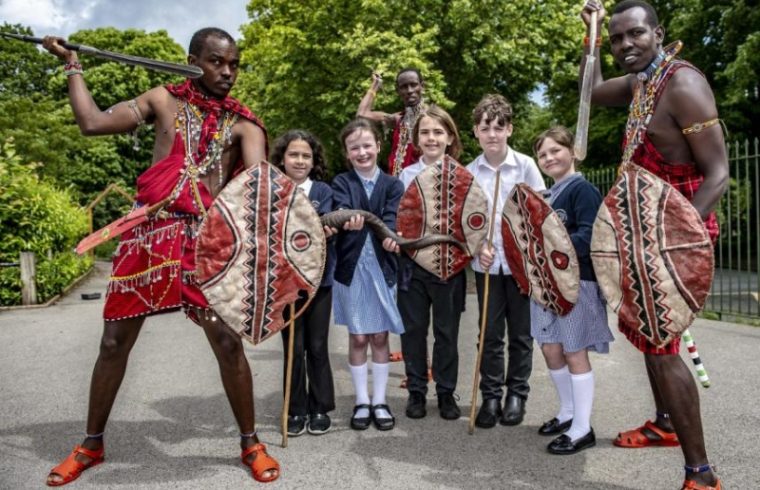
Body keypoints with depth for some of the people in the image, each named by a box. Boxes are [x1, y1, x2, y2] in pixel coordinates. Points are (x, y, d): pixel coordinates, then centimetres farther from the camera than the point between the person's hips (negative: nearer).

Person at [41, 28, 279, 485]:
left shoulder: (243, 123, 4)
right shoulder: (164, 100, 10)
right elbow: (93, 123, 7)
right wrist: (73, 65, 13)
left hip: (206, 238, -1)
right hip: (149, 231, 2)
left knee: (228, 341, -6)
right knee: (115, 341, 8)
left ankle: (251, 443, 14)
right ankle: (92, 444, 28)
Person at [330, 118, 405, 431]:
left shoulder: (392, 185, 4)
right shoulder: (341, 183, 1)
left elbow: (391, 217, -12)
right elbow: (340, 210, -19)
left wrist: (389, 237, -35)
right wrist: (347, 221, -43)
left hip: (382, 268, 1)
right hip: (351, 268, 0)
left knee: (380, 336, 8)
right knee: (358, 337, 7)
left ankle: (380, 401, 21)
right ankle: (362, 401, 20)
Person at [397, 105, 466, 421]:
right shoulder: (406, 175, 6)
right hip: (412, 263, 2)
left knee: (447, 331, 8)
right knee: (413, 329, 8)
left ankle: (446, 392, 23)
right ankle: (416, 391, 22)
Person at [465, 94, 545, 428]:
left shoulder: (525, 165, -4)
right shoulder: (470, 172, 1)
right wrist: (478, 247, -13)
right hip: (487, 263, 1)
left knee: (520, 333, 9)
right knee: (490, 334, 8)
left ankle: (517, 394, 24)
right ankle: (491, 396, 20)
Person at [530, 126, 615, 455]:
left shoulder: (582, 189, -10)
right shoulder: (547, 194, 16)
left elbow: (588, 237, -21)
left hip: (576, 280, -8)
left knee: (574, 353, -1)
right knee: (551, 350, 13)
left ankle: (582, 428, 11)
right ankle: (568, 411, 31)